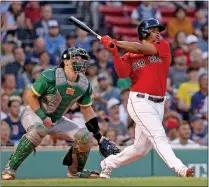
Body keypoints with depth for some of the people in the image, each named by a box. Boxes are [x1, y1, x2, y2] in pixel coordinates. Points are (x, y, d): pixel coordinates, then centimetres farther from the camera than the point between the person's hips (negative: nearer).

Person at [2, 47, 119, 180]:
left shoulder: (84, 84, -4)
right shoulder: (50, 77, -23)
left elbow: (87, 110, 4)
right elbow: (31, 96, -15)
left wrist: (100, 138, 1)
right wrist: (43, 117, -24)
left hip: (56, 120, 6)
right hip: (34, 114, -6)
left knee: (85, 137, -10)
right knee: (38, 130, -40)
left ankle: (75, 171, 16)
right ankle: (11, 168, -31)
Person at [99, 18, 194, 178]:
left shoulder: (163, 46, 8)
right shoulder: (130, 56, 6)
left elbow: (140, 49, -7)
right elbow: (123, 73, -12)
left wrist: (115, 43, -8)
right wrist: (114, 52, -22)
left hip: (158, 104, 4)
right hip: (140, 101, -4)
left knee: (141, 149, 10)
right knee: (158, 136, -20)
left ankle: (108, 164, 29)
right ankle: (180, 169, -33)